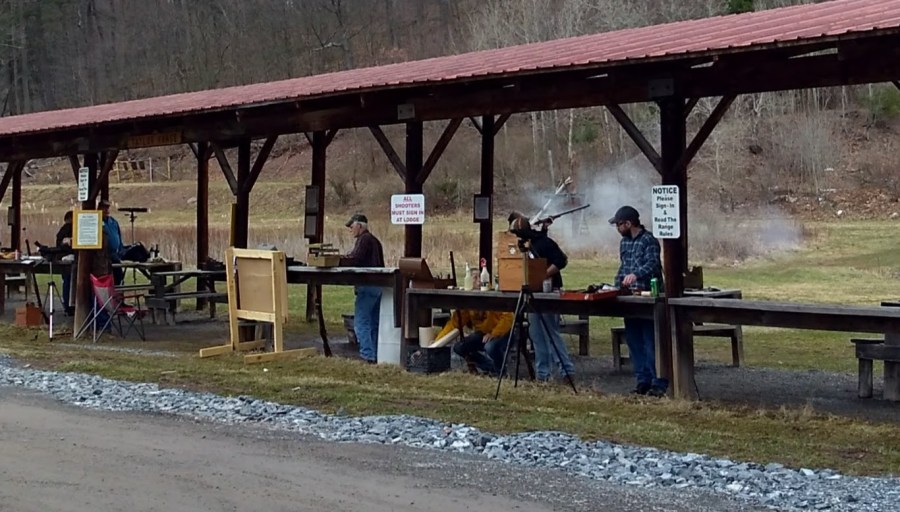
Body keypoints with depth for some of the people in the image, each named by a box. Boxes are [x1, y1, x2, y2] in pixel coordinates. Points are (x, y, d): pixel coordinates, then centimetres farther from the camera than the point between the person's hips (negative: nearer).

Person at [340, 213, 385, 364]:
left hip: (367, 285, -10)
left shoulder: (364, 239, -9)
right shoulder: (374, 240, 20)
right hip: (377, 285, 10)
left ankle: (367, 354, -12)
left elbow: (355, 259, -20)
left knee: (361, 322, -8)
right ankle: (376, 354, 15)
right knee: (373, 322, 13)